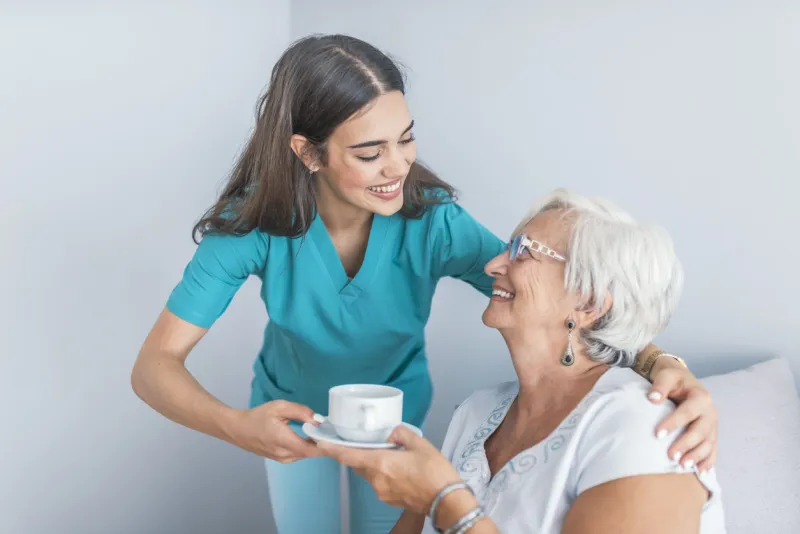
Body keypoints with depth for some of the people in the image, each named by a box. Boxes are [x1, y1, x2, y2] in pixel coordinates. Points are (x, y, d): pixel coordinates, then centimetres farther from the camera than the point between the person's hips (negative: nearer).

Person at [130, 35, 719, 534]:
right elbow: (155, 365, -33)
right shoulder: (257, 221, -32)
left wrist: (662, 364, -52)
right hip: (291, 413, 0)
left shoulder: (433, 221, -31)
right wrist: (237, 426, -53)